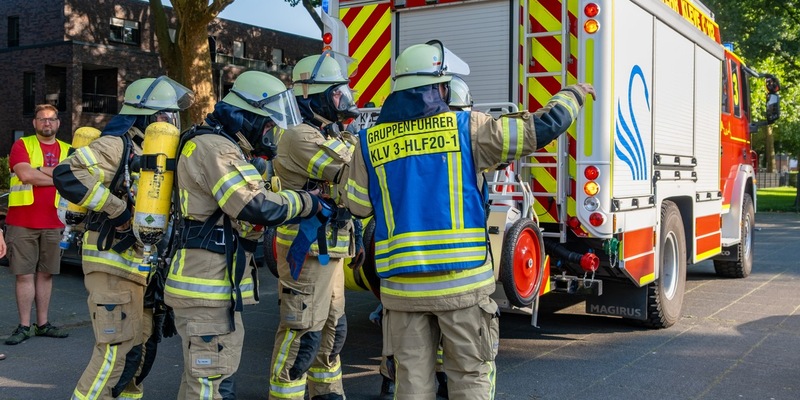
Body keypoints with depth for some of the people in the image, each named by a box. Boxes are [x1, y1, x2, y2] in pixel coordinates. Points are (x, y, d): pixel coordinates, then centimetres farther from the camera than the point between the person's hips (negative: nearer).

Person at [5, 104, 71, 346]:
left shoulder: (67, 151, 12)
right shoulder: (22, 145, 3)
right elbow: (25, 174, -13)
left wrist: (40, 170, -12)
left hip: (53, 223, 3)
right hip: (22, 222, -3)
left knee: (45, 274, 10)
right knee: (25, 275, -1)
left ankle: (43, 324, 18)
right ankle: (24, 326, 6)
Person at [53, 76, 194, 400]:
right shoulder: (117, 145, -13)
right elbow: (67, 175, -28)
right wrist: (117, 209, -25)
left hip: (140, 267, 9)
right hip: (113, 266, -9)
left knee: (142, 348, 15)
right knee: (118, 353, -9)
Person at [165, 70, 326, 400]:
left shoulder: (224, 147, 18)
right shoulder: (214, 147, -16)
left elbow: (242, 219, 17)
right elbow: (255, 207, -26)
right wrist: (306, 202, -13)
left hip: (216, 285, 11)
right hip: (206, 287, -11)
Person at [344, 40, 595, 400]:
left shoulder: (371, 141, 2)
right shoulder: (467, 128, -4)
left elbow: (358, 206, 10)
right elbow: (541, 129, 1)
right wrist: (572, 95, 20)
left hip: (401, 285, 3)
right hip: (461, 281, -2)